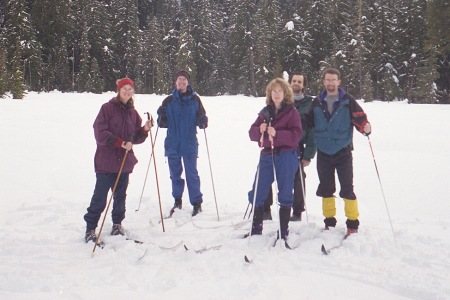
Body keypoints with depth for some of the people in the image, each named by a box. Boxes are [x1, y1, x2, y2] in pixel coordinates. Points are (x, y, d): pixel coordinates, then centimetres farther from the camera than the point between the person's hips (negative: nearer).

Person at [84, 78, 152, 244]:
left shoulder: (133, 113, 13)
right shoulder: (108, 108, -4)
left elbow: (135, 138, 17)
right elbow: (100, 133, -12)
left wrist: (144, 130, -2)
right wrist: (121, 142, -18)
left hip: (124, 161, 5)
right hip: (106, 160, -5)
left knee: (120, 195, 12)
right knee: (100, 197, -4)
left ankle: (117, 224, 28)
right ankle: (90, 228, 6)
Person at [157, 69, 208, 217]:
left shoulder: (195, 99, 1)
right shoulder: (169, 101, 4)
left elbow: (201, 119, 2)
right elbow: (163, 123, 6)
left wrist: (203, 122, -20)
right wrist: (161, 119, -15)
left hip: (189, 143, -2)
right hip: (172, 143, 2)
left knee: (192, 174, -1)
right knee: (175, 174, 11)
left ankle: (197, 203, 7)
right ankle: (177, 201, 25)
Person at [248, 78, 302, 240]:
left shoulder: (292, 112, 0)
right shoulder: (265, 112, 13)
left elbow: (296, 135, -11)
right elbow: (252, 133, 9)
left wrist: (277, 134, -23)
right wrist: (259, 130, -13)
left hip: (286, 157, -4)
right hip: (267, 155, 4)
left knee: (285, 195, 2)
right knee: (257, 193, 6)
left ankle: (283, 231, 14)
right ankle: (256, 228, 22)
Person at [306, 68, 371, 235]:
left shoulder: (348, 101, -4)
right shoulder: (317, 102, 6)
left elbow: (360, 118, -10)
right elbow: (309, 122, 12)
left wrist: (365, 127, -29)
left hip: (343, 152, -3)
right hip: (323, 153, 3)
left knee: (347, 188, -2)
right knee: (326, 188, 11)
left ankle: (352, 223, 8)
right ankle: (329, 221, 23)